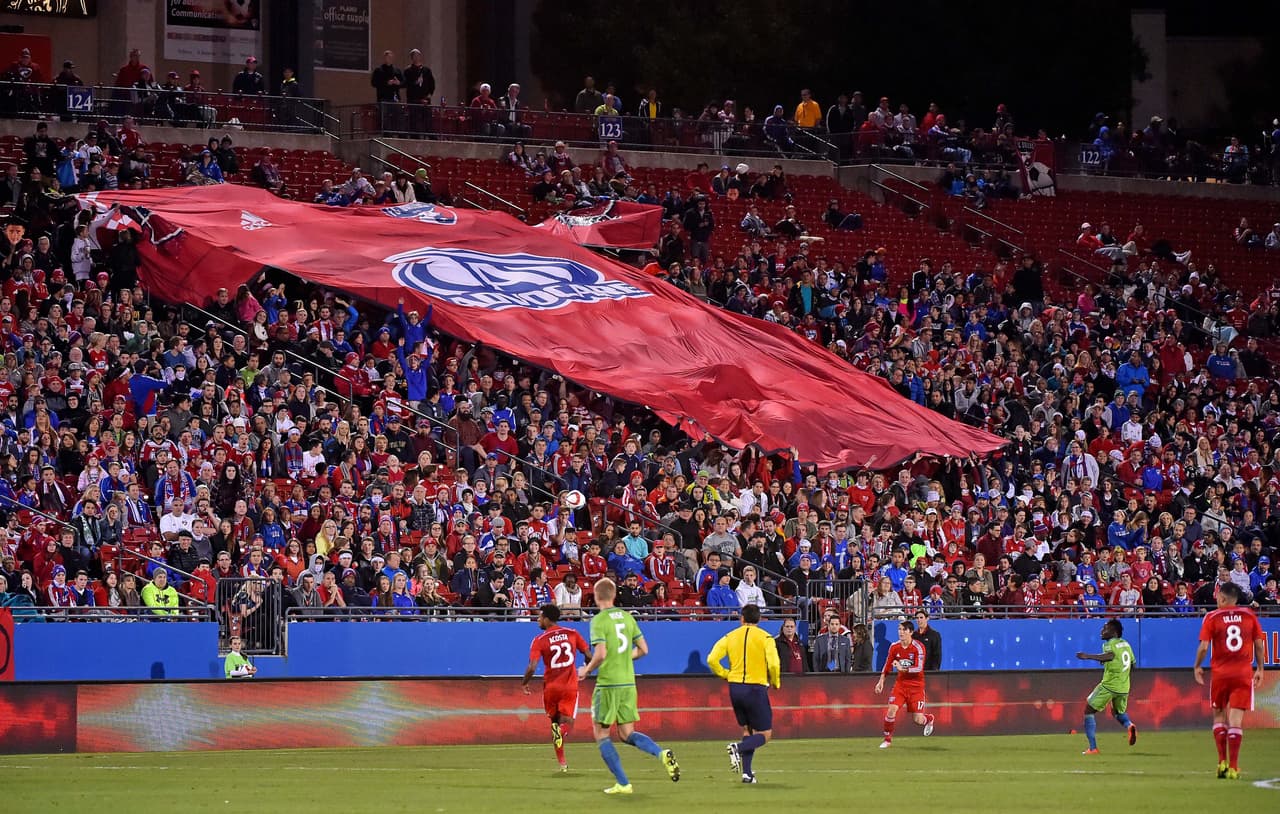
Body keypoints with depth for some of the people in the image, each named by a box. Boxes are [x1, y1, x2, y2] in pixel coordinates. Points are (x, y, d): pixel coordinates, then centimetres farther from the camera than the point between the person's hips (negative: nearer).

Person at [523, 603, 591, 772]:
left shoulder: (539, 640, -6)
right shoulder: (572, 634, 2)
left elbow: (532, 667, -15)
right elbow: (589, 655, 3)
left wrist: (524, 683, 3)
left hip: (550, 686, -1)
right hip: (570, 686, 1)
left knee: (555, 721, 16)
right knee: (567, 721, 3)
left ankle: (561, 762, 15)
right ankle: (561, 731, -35)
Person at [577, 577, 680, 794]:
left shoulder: (599, 621, -12)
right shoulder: (627, 617, 8)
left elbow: (600, 654, -21)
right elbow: (643, 649, 11)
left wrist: (586, 670, -4)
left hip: (607, 684, -6)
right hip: (628, 683, 6)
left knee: (601, 735, 7)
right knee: (627, 734, 13)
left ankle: (622, 783, 1)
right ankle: (662, 754, -13)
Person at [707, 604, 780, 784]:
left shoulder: (730, 637, 6)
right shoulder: (765, 638, -4)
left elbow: (712, 660, -3)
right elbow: (773, 664, -15)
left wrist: (726, 675, 11)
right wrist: (775, 683, 3)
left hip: (735, 688, 5)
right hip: (756, 688, -5)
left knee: (747, 730, 18)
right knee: (764, 734, 3)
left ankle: (746, 772, 9)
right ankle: (738, 748, -25)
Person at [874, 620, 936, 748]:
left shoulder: (918, 647, -15)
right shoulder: (894, 647, -2)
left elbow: (919, 668, -22)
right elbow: (888, 665, 11)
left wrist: (902, 668, -30)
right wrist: (881, 681, 7)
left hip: (916, 685, -3)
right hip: (900, 683, 3)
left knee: (918, 719, -2)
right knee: (891, 709, -16)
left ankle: (929, 719, 37)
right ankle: (887, 739, 1)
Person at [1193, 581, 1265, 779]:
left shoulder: (1212, 617, -3)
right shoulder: (1249, 615, 4)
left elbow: (1203, 647, -8)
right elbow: (1259, 645, 5)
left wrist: (1197, 667, 8)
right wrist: (1260, 669, 15)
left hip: (1220, 673, -1)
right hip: (1244, 673, 1)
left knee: (1219, 716, 14)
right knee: (1236, 719, -1)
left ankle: (1222, 762, 4)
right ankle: (1233, 767, -6)